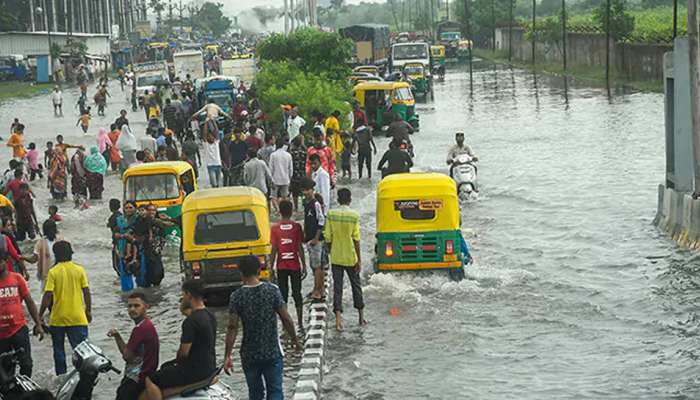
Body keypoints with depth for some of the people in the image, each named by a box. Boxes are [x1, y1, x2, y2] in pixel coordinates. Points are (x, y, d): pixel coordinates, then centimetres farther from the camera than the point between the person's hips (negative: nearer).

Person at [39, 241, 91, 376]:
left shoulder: (53, 272, -8)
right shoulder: (79, 270, -3)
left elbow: (48, 295, -12)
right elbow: (86, 292, -1)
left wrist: (40, 315, -5)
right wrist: (88, 311, 11)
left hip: (57, 319, -1)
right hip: (77, 318, 1)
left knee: (59, 350, 13)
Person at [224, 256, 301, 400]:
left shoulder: (237, 296, -9)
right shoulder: (272, 290, -8)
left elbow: (232, 328, -11)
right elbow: (286, 319, -6)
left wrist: (227, 356, -7)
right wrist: (295, 340, 9)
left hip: (249, 355, 1)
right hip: (273, 353, -1)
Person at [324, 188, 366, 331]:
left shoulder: (331, 214, -5)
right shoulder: (354, 215, -10)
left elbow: (327, 237, -3)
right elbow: (356, 239, -10)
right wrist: (359, 260, -4)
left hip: (336, 258, 1)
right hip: (351, 258, -1)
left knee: (337, 287, 3)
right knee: (356, 285, 15)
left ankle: (338, 318, -8)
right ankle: (361, 316, 24)